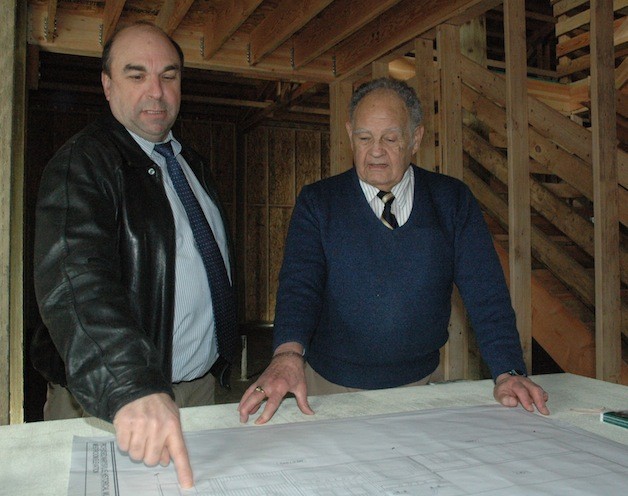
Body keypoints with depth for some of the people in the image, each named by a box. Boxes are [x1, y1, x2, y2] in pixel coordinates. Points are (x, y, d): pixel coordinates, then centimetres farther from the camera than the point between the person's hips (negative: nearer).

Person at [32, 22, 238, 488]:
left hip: (201, 385, 7)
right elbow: (75, 279, -31)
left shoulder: (192, 163, 10)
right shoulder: (80, 164, -15)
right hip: (104, 399, -6)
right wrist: (132, 388, -45)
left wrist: (225, 356, 13)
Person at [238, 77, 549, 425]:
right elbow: (299, 283, -16)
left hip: (419, 384, 1)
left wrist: (508, 372, -20)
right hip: (330, 387, 0)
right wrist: (288, 354, -34)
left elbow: (484, 291, -6)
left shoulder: (453, 200, -1)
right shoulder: (317, 202, -4)